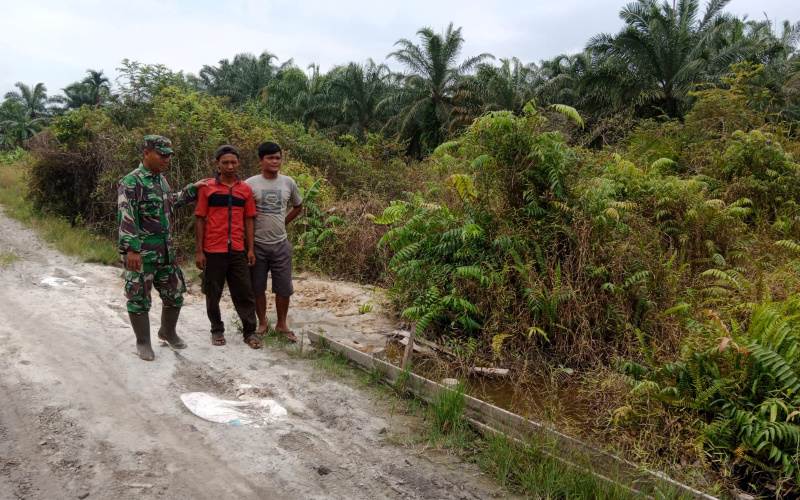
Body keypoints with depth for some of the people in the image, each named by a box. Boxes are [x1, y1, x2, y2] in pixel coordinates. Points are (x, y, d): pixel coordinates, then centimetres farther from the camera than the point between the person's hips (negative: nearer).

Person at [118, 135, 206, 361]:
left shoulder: (161, 179, 12)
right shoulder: (131, 182, -14)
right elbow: (125, 219, -20)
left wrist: (192, 189, 24)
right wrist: (130, 249, -26)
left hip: (166, 250, 8)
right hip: (141, 252, -8)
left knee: (175, 292, 15)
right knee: (139, 298, 4)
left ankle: (168, 332, 34)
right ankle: (143, 342, 18)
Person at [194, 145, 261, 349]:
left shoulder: (245, 189, 5)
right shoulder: (207, 188, -2)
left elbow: (248, 220, 9)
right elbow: (200, 219, -1)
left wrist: (250, 249, 4)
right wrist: (199, 250, -5)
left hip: (238, 250, 2)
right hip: (213, 250, -2)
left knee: (244, 292, 5)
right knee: (213, 294, 9)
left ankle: (250, 332, 14)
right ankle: (217, 330, 24)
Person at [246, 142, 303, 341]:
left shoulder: (288, 183, 2)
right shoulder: (250, 184, -7)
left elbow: (298, 207, 18)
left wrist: (282, 222, 9)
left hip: (281, 243, 2)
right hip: (257, 244, -2)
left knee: (284, 287, 6)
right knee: (258, 287, 8)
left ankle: (282, 324, 23)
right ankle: (262, 323, 25)